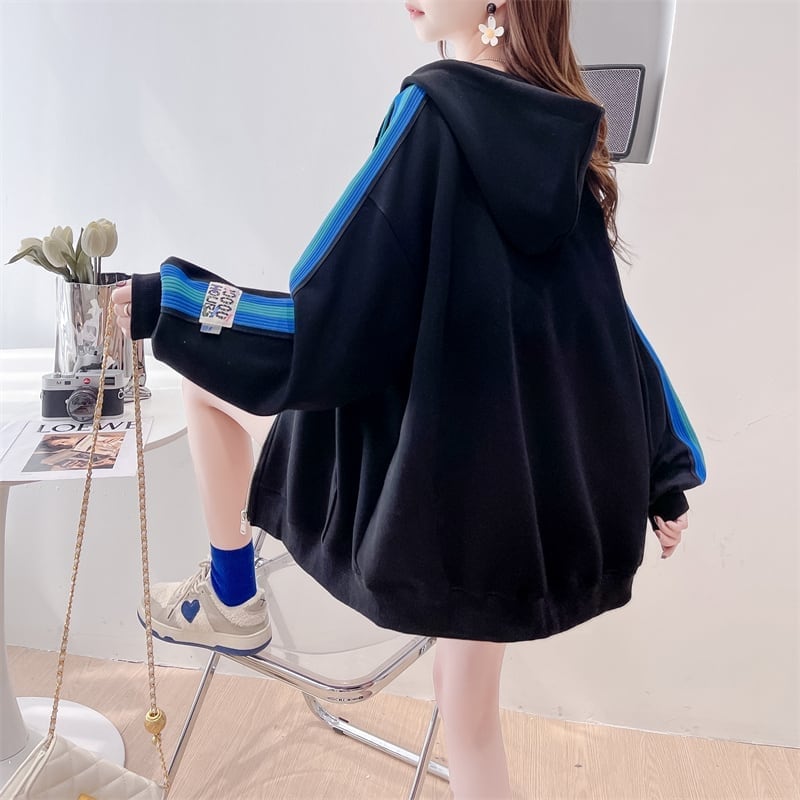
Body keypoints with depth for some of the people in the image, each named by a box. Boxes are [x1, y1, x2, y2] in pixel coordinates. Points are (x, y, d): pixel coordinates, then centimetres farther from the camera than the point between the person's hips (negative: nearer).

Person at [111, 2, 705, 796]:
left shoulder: (431, 111, -13)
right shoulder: (568, 140, 6)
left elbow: (327, 327, -18)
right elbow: (616, 327, 9)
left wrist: (161, 304, -9)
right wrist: (666, 478, 16)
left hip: (423, 462, -6)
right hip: (543, 477, 7)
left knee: (210, 374, 16)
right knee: (467, 702, 23)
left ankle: (231, 600, 28)